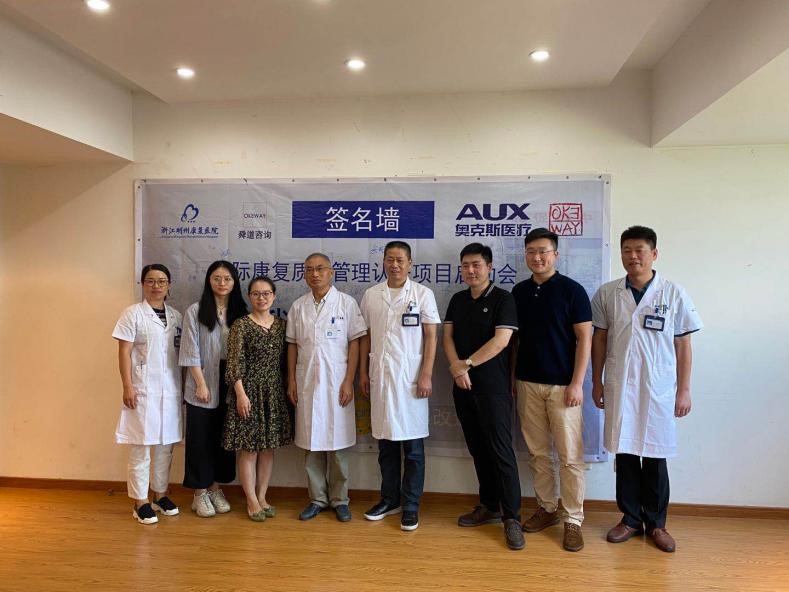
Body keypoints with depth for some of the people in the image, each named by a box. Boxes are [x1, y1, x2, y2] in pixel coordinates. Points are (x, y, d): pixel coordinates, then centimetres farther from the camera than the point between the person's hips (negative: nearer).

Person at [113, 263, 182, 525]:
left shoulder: (176, 316, 9)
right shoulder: (133, 313, -3)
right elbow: (124, 353, -6)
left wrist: (183, 386, 8)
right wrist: (127, 387, -12)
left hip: (170, 390, 5)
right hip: (142, 390, -4)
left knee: (165, 445, 12)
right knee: (140, 447, 2)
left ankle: (160, 495, 26)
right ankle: (140, 502, 13)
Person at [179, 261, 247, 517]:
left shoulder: (240, 312, 6)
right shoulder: (195, 311, -4)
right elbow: (191, 351, -7)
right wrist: (201, 384, -12)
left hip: (229, 385, 3)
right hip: (202, 386, -3)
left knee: (224, 437, 11)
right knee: (201, 438, 5)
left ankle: (215, 487, 26)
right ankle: (200, 493, 19)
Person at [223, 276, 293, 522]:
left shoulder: (281, 325, 7)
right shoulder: (241, 325, -7)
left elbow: (284, 361, 10)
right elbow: (234, 363, -10)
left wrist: (288, 388, 8)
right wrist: (241, 394, -16)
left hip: (274, 393, 5)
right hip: (249, 391, -4)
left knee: (268, 448, 11)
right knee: (249, 449, 3)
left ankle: (262, 496, 24)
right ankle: (252, 501, 16)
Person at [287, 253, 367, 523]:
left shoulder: (346, 303, -2)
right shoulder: (298, 306, 7)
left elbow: (354, 343, -3)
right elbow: (292, 345, 10)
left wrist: (349, 381, -9)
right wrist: (291, 381, 5)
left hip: (336, 382, -3)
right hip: (307, 382, 3)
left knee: (338, 442, 4)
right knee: (311, 442, 8)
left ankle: (339, 499, 18)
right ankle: (317, 498, 21)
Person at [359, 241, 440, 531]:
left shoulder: (423, 294, -2)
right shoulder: (371, 295, 7)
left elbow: (431, 337, -3)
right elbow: (366, 336, 11)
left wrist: (426, 375, -9)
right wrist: (363, 371, 7)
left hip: (410, 377, -3)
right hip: (379, 377, 3)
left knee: (413, 447, 5)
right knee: (386, 444, 13)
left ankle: (411, 505, 17)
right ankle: (389, 498, 27)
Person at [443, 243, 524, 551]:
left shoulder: (503, 299, -6)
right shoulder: (457, 300, 12)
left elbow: (500, 341, -15)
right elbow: (448, 336, 6)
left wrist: (466, 364, -12)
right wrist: (456, 367, -11)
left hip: (493, 387, -6)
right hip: (462, 386, 6)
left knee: (501, 451, -5)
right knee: (478, 449, 13)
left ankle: (511, 517, 5)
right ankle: (489, 506, 26)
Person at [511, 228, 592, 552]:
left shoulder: (572, 290, -5)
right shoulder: (519, 291, 7)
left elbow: (584, 339, -7)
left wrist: (577, 383, -13)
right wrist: (510, 378, 8)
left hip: (563, 385, -4)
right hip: (528, 383, 4)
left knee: (570, 456, 1)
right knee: (538, 453, 12)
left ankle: (573, 520, 12)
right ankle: (546, 508, 26)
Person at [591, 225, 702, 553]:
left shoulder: (674, 293, -3)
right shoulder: (607, 293, 1)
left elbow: (683, 344, 1)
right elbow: (599, 339, 7)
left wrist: (684, 390, -1)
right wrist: (597, 381, 6)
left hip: (659, 389, -1)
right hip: (620, 387, 1)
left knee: (655, 458, 8)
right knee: (625, 454, 10)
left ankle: (656, 523, 25)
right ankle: (630, 518, 25)